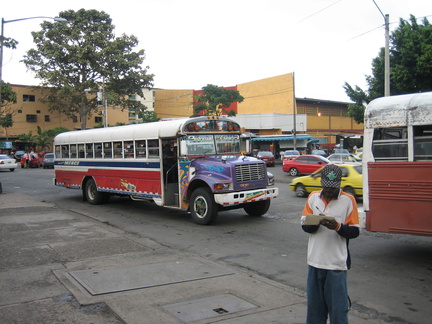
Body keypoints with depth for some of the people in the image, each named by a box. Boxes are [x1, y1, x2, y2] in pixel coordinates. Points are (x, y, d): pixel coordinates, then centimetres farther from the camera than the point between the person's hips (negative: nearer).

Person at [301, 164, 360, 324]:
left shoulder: (348, 200, -5)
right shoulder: (313, 197, 5)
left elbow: (355, 231, -4)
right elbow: (304, 225, 5)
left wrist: (338, 227, -22)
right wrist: (316, 223, -16)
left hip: (336, 263, -3)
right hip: (315, 261, 4)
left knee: (338, 307, 3)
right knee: (314, 304, 14)